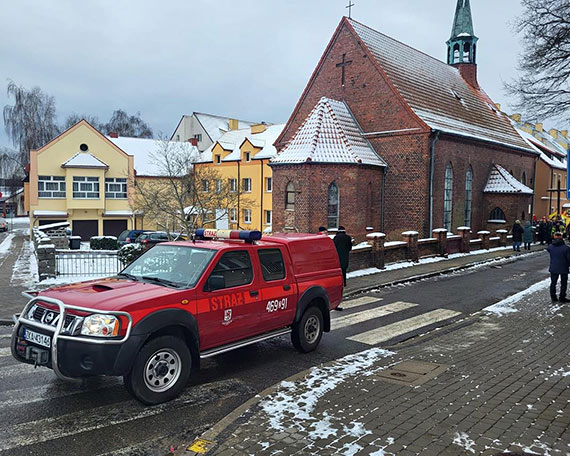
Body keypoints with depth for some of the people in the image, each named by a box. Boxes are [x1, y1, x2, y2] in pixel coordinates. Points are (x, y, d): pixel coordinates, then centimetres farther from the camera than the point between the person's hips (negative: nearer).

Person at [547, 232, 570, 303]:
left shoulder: (550, 247, -9)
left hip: (553, 268, 3)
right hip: (563, 269, -3)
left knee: (553, 283, 15)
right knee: (563, 283, 12)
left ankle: (553, 297, 21)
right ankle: (562, 298, 16)